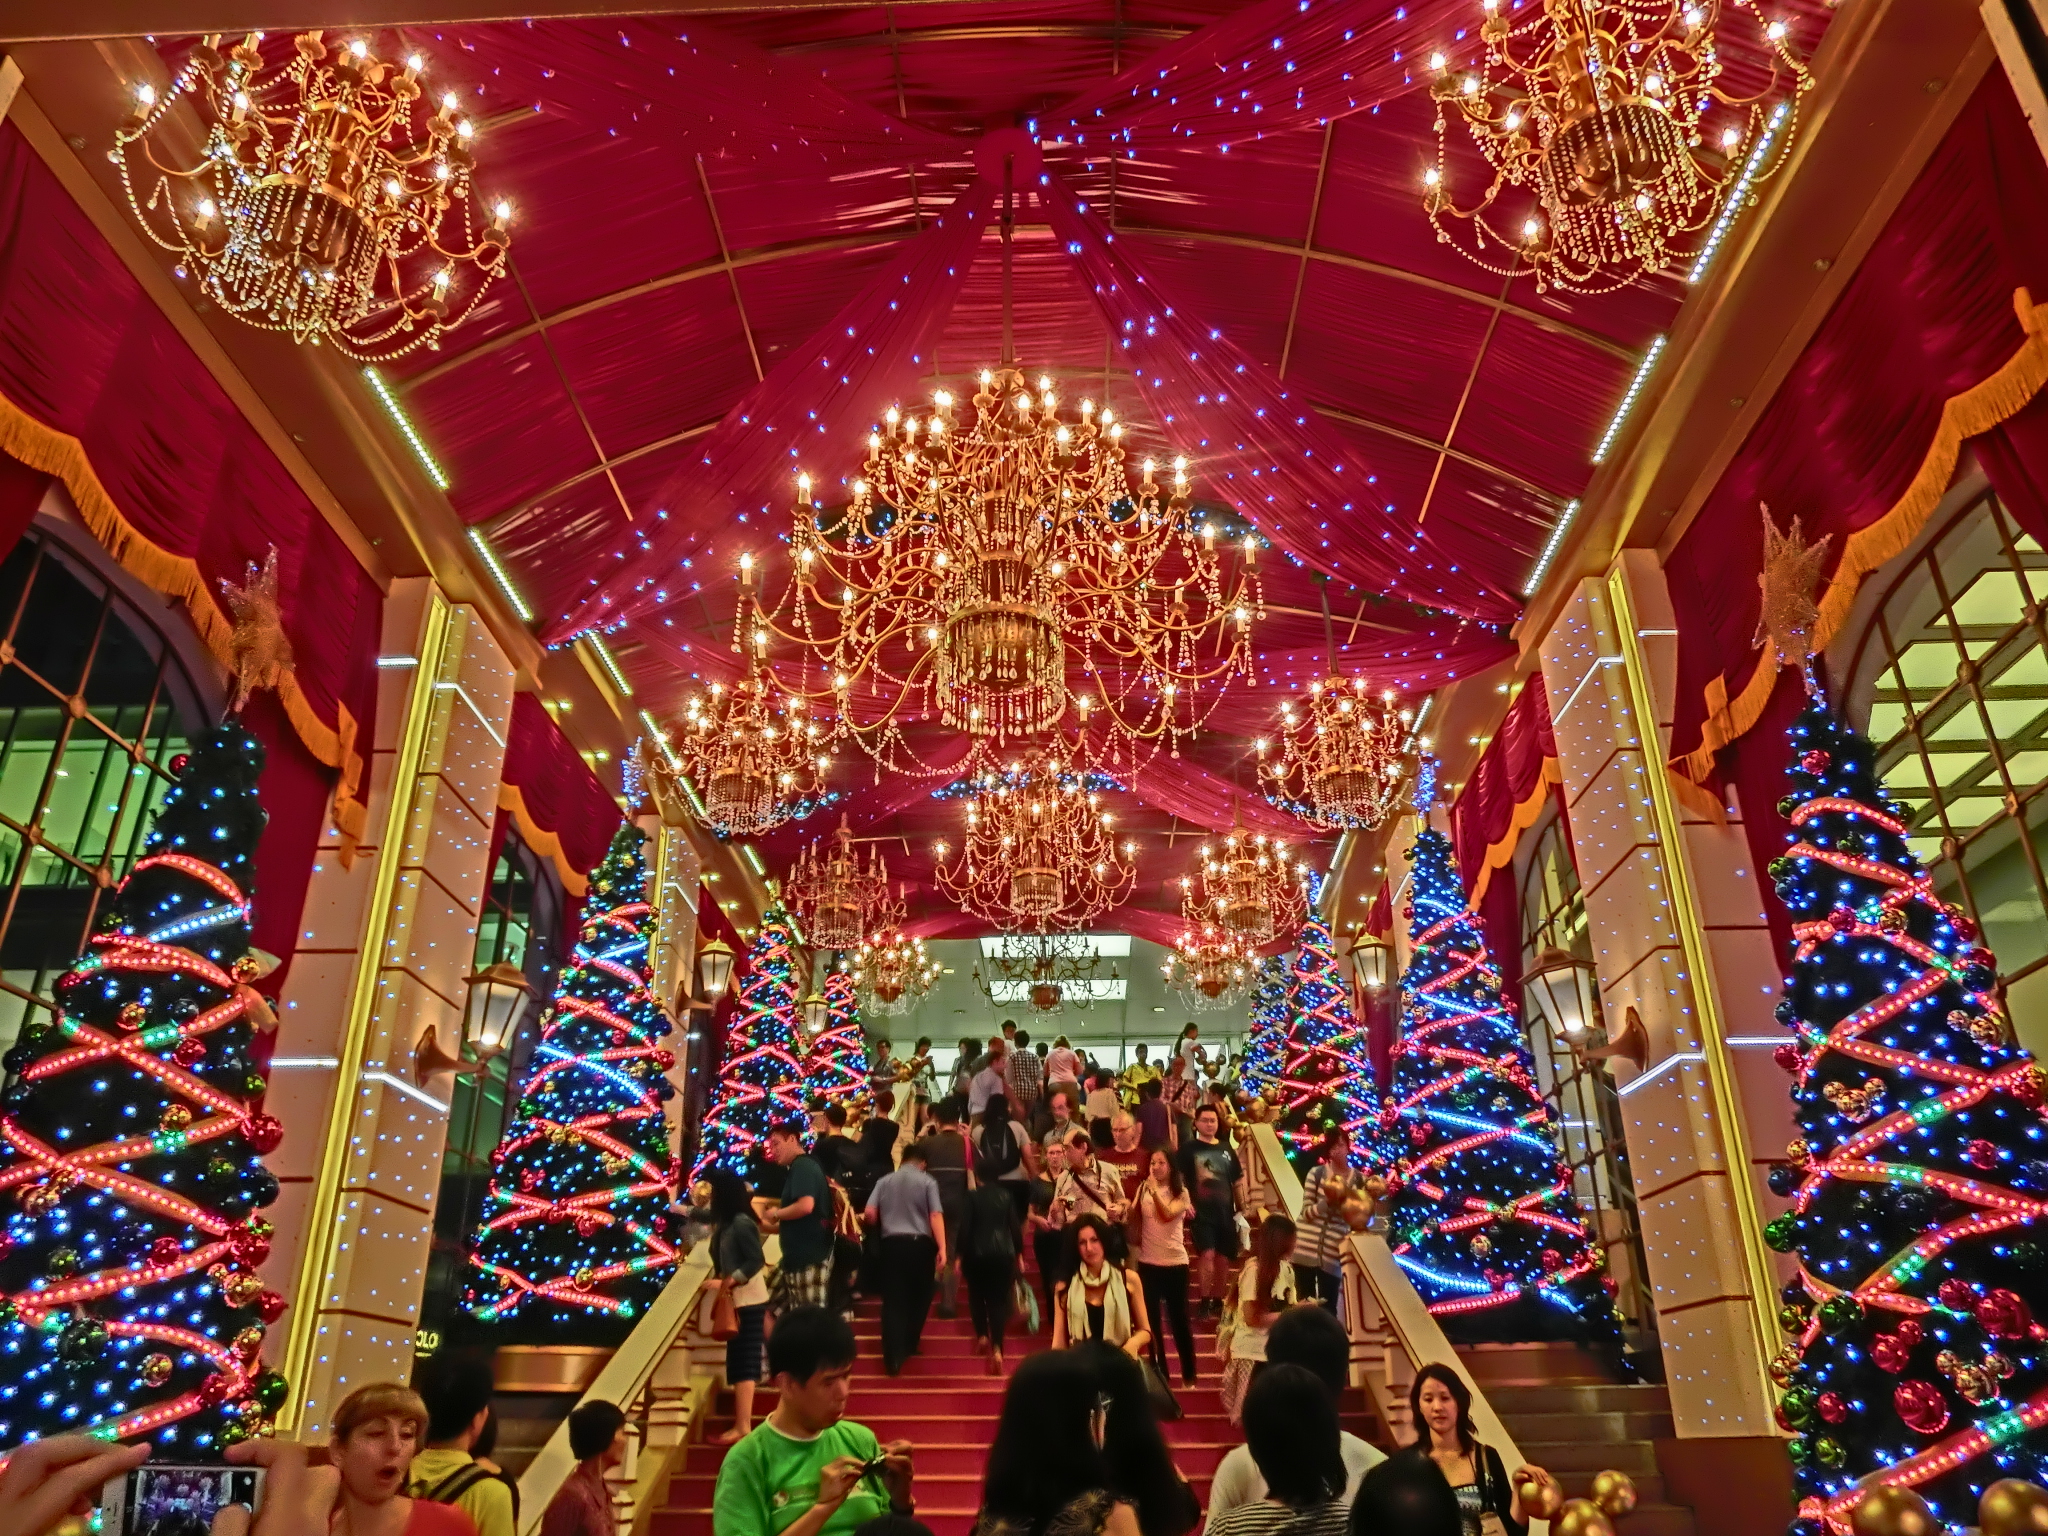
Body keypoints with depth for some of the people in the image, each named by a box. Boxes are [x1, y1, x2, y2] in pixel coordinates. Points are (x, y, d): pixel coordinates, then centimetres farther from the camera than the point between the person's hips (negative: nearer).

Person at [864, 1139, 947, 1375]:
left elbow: (869, 1213, 2)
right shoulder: (928, 1181, 3)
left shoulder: (885, 1181, 11)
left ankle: (893, 1357, -2)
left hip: (892, 1243, 2)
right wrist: (942, 1249, -11)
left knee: (893, 1300, 4)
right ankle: (909, 1344, 29)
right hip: (920, 1243, -2)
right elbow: (936, 1215, -9)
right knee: (919, 1296, 19)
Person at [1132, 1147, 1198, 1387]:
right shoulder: (1143, 1188, 4)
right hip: (1147, 1262, 3)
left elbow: (1167, 1215, -22)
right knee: (1152, 1319, 9)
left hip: (1174, 1262, -3)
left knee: (1179, 1318, 5)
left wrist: (1154, 1190, -24)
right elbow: (1135, 1218, 11)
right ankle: (1159, 1372, 21)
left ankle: (1188, 1373, 18)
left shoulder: (1181, 1193, -5)